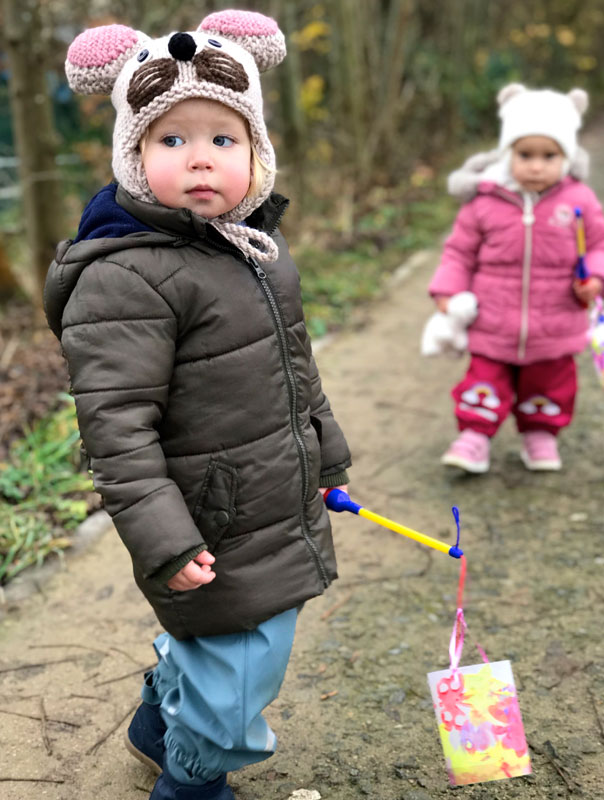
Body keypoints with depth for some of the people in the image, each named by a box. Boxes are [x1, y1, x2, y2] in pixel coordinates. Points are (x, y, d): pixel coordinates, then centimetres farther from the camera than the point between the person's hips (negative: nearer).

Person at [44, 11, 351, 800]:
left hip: (284, 519, 9)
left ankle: (159, 728, 56)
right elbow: (116, 426, -24)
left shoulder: (256, 247, 6)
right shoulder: (125, 278, -23)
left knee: (211, 646, 28)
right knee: (237, 683, 5)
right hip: (217, 542, -9)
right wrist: (163, 543, -25)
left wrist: (327, 456, 23)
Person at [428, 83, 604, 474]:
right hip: (493, 326, -1)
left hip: (554, 329, 1)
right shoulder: (485, 203, -8)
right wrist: (447, 291, -6)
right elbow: (460, 251, 2)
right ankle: (475, 435, 20)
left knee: (550, 384, 17)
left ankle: (540, 434, 36)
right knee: (486, 380, 6)